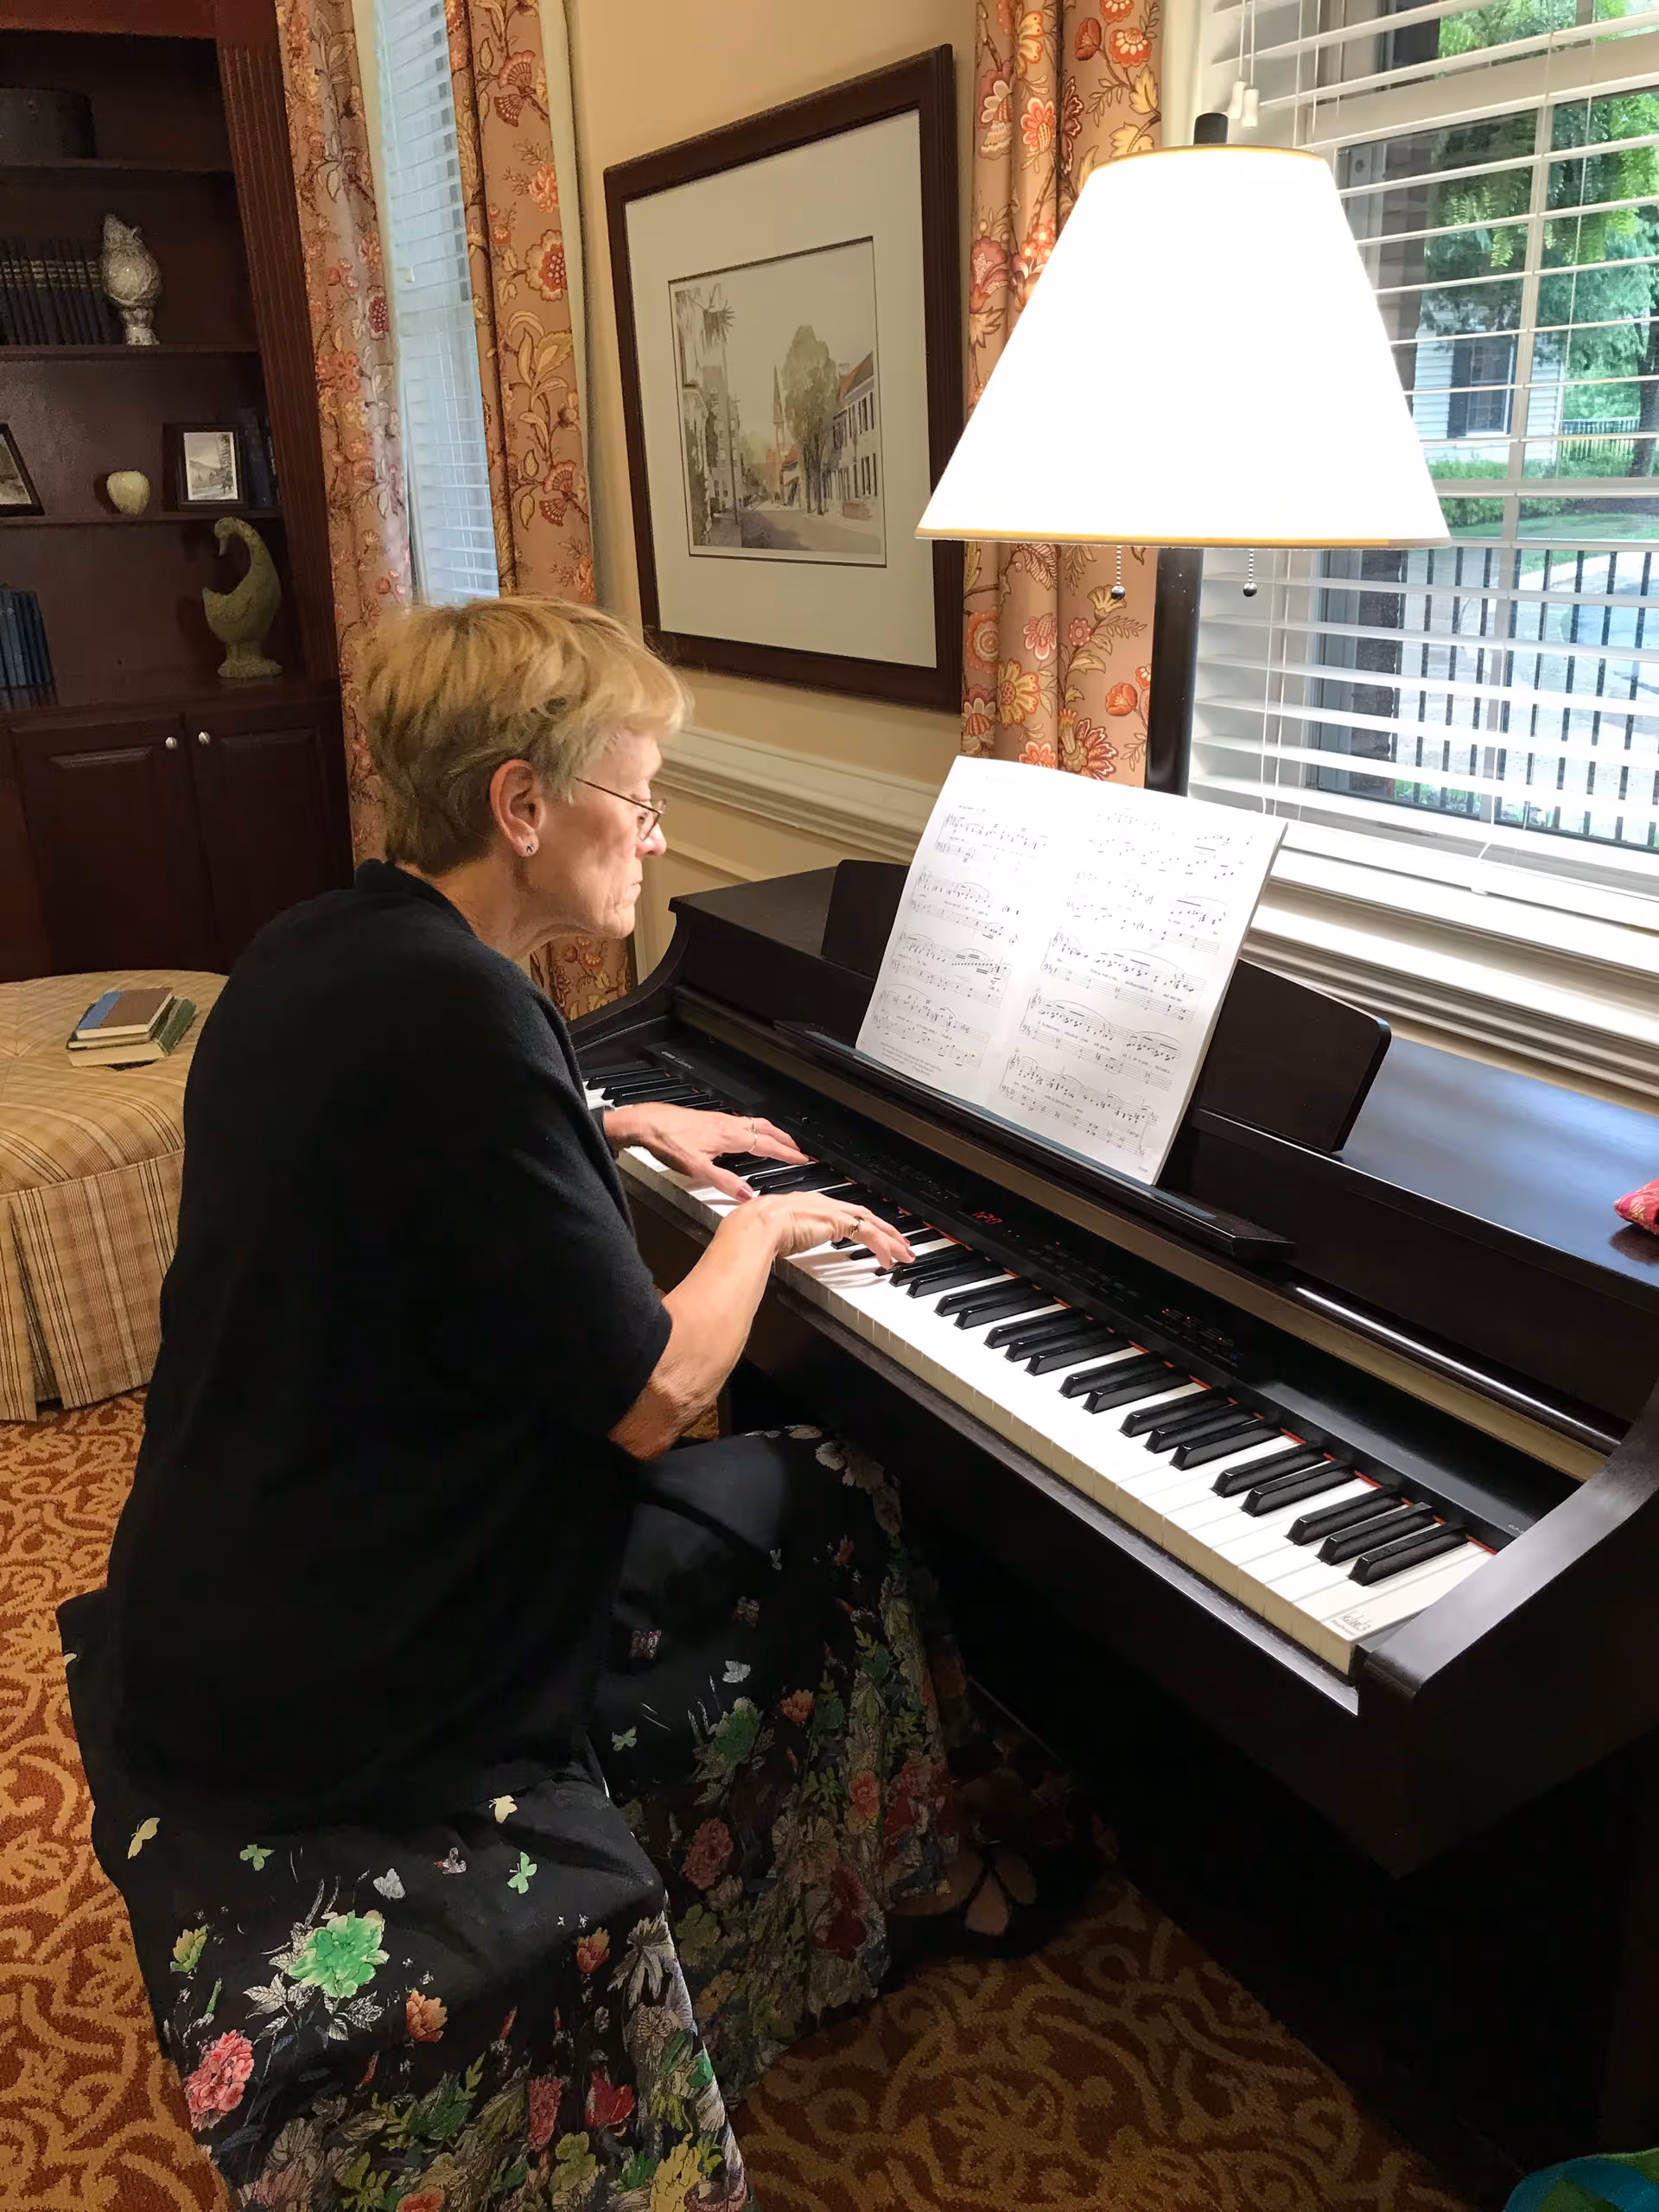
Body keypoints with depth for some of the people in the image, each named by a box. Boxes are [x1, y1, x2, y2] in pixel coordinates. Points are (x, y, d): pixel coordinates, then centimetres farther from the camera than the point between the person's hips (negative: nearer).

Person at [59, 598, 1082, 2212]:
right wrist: (762, 1228, -4)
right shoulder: (457, 1016, -27)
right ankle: (898, 1892, 33)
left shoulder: (314, 955, 2)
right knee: (832, 1512, 8)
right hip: (350, 1679, -9)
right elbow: (653, 1396, -22)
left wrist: (626, 1129, 25)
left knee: (752, 1492, 22)